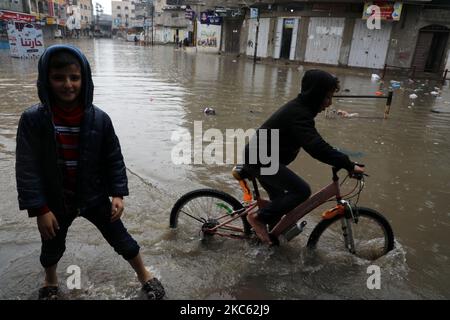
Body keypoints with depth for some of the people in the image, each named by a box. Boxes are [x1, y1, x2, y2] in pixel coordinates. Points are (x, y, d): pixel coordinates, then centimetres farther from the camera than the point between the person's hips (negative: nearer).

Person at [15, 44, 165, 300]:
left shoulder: (99, 118, -14)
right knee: (52, 247, 25)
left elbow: (114, 158, -7)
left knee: (121, 239, 11)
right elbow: (27, 167, -14)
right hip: (55, 201, 1)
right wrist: (39, 208, -16)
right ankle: (51, 282, 57)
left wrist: (118, 193, -13)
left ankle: (145, 276, 35)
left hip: (95, 197, -1)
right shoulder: (33, 119, -16)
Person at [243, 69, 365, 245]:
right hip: (261, 160, -11)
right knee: (302, 191, -14)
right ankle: (259, 217, -4)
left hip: (259, 157, 11)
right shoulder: (299, 114, -23)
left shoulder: (299, 107, 10)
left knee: (279, 197, 21)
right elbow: (317, 147, -34)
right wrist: (349, 165, -31)